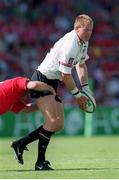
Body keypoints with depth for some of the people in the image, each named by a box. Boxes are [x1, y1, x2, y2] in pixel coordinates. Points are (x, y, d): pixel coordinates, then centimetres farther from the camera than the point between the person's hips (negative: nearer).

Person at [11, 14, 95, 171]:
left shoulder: (83, 42, 6)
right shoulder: (70, 45, -26)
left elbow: (81, 64, 21)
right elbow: (65, 75, -23)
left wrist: (85, 88, 11)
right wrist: (77, 95, -11)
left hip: (53, 83, 10)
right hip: (41, 81, -10)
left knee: (59, 125, 6)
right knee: (52, 120, -21)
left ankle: (21, 144, 16)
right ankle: (40, 162, -14)